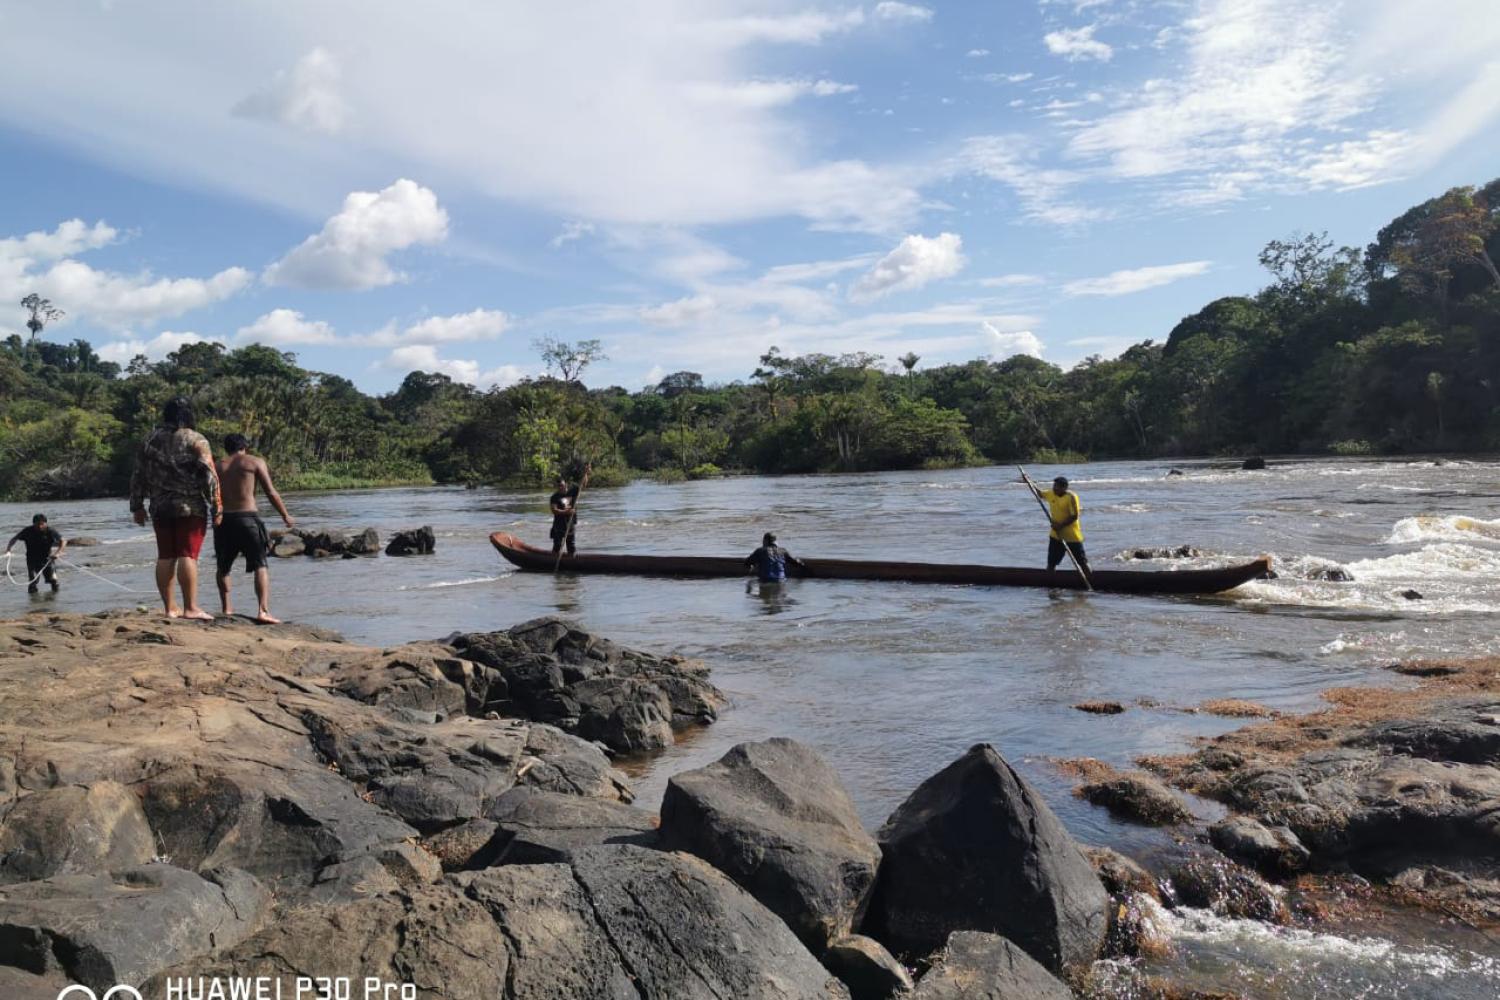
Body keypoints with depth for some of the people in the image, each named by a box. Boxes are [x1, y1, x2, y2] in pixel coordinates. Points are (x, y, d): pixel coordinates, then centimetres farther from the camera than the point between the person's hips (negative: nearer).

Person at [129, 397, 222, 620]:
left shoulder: (150, 440, 10)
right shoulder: (196, 440, -5)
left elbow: (138, 475, 13)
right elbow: (210, 476, -11)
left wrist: (137, 505, 20)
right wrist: (217, 508, -7)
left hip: (160, 508, 5)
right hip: (191, 508, -5)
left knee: (165, 557, 8)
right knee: (188, 555, -7)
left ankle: (170, 608, 11)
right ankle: (190, 608, -10)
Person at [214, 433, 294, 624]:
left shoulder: (217, 466, 14)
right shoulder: (255, 462, 4)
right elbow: (271, 493, -1)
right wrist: (285, 516, 8)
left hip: (223, 519, 4)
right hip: (248, 517, -4)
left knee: (223, 567, 21)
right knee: (261, 566, -2)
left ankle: (226, 608, 21)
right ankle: (263, 610, -15)